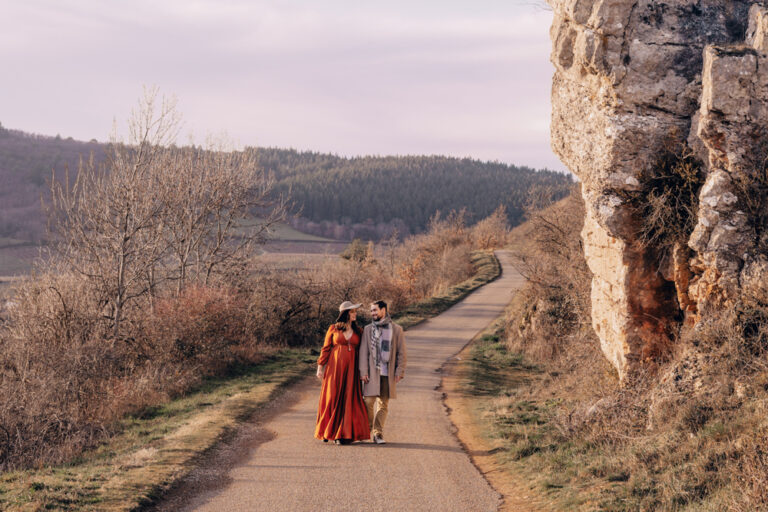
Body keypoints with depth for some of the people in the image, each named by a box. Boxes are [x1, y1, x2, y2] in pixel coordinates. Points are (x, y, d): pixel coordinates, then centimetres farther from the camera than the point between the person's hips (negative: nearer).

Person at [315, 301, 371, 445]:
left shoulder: (358, 331, 11)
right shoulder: (333, 329, 5)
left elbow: (361, 352, 11)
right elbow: (325, 349, 5)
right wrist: (320, 367, 0)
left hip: (351, 369, 2)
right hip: (335, 368, -2)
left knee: (349, 400, -3)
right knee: (332, 399, 0)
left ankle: (344, 434, 1)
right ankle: (328, 432, 11)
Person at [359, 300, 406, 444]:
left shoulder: (396, 330, 6)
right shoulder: (368, 329, 8)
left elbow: (401, 353, 7)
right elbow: (363, 352, 4)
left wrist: (400, 371, -1)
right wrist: (363, 371, -5)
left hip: (388, 374, 0)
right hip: (372, 372, 0)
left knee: (383, 405, 3)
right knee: (368, 402, -6)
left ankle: (378, 433, 11)